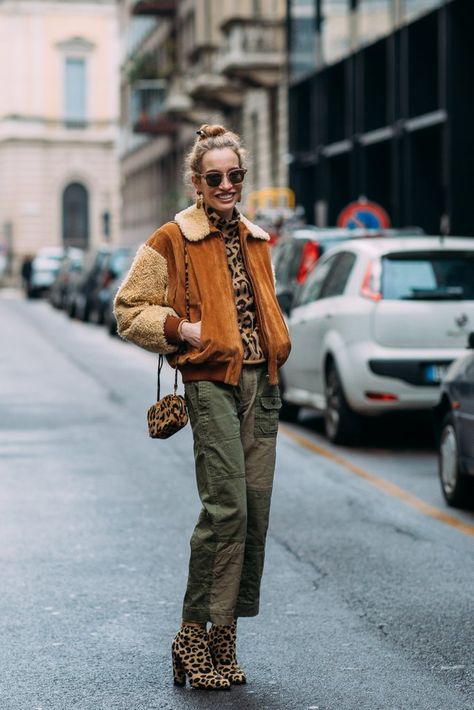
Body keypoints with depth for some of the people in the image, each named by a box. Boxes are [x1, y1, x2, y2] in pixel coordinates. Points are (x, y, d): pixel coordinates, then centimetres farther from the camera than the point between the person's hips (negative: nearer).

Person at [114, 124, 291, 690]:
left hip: (261, 382, 7)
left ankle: (225, 635, 11)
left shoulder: (254, 241, 18)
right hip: (210, 381, -6)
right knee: (226, 505, -15)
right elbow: (129, 310, 1)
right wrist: (182, 330, -11)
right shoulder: (173, 241, -1)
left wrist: (274, 346, 15)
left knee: (256, 506, 2)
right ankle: (193, 636, -5)